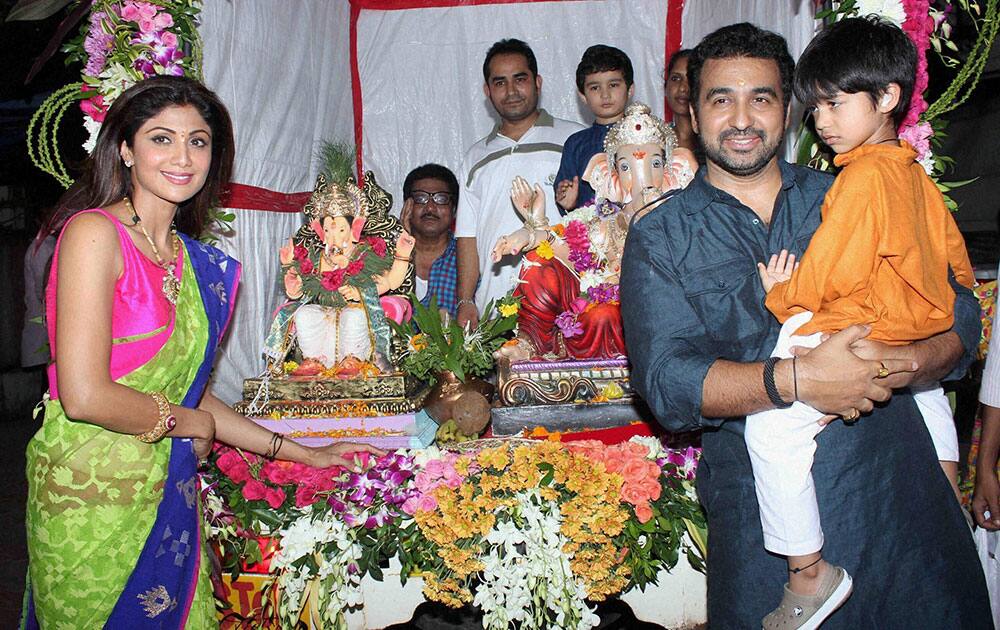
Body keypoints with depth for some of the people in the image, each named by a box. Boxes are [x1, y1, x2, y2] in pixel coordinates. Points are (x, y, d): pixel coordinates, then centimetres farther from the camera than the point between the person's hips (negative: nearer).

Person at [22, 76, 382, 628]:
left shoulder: (192, 259, 8)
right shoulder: (95, 232, -13)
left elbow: (183, 390, 11)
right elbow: (84, 395, -20)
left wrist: (300, 453, 11)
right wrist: (181, 421, -5)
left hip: (167, 495, 6)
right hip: (90, 494, -6)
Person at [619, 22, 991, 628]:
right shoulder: (659, 238, 2)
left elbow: (959, 316, 4)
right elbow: (666, 379, -11)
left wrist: (895, 365, -18)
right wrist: (797, 380, -25)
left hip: (898, 485, 3)